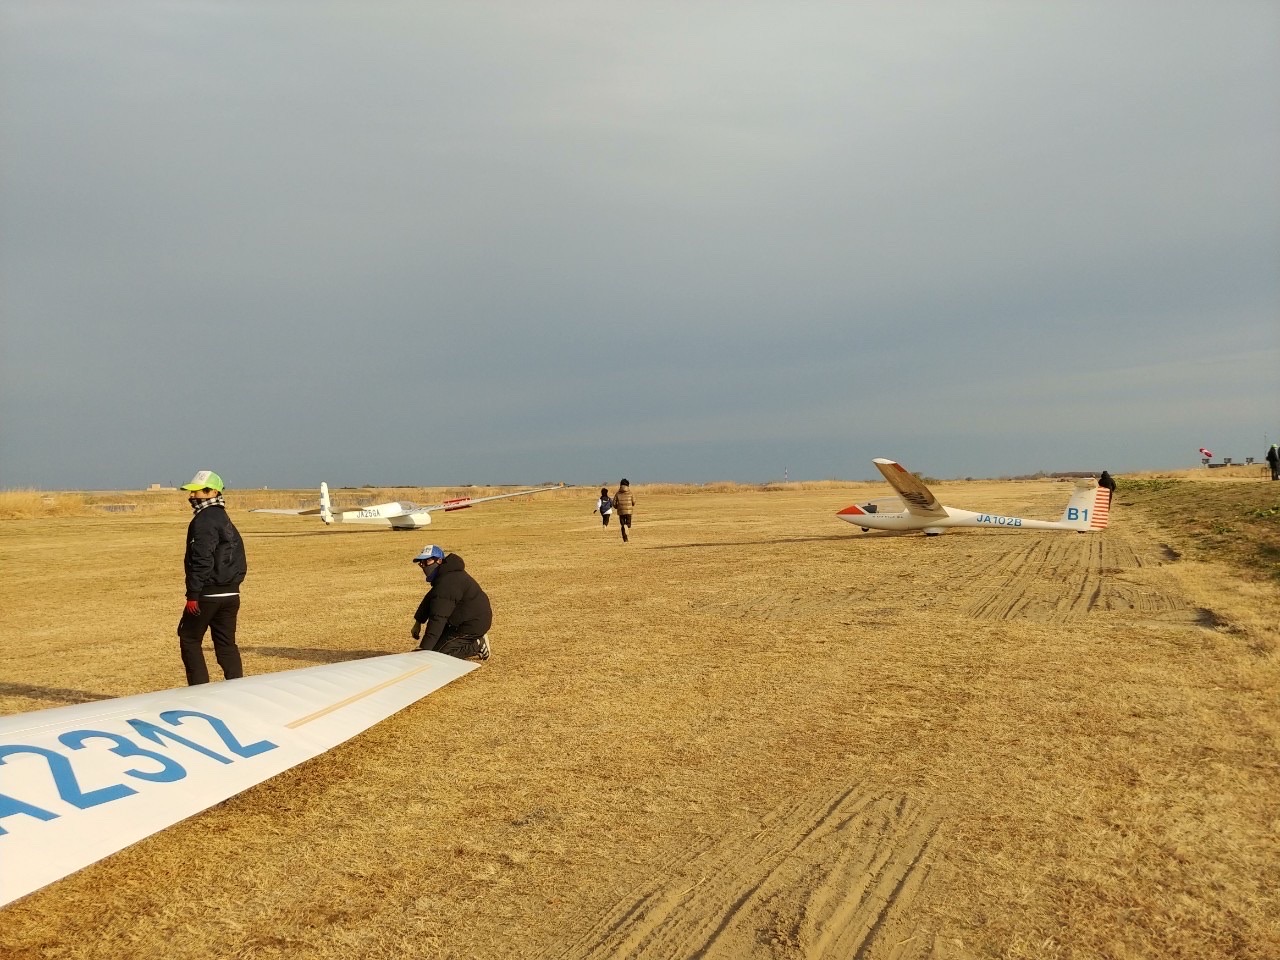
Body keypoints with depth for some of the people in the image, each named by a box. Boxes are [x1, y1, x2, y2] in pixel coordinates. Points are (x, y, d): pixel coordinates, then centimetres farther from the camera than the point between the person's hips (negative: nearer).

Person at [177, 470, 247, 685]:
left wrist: (192, 594, -18)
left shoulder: (204, 520, -12)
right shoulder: (225, 519, 17)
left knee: (189, 639, 6)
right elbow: (239, 560, 19)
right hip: (231, 593, 8)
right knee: (226, 643, 10)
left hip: (208, 593, -8)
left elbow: (202, 561, -19)